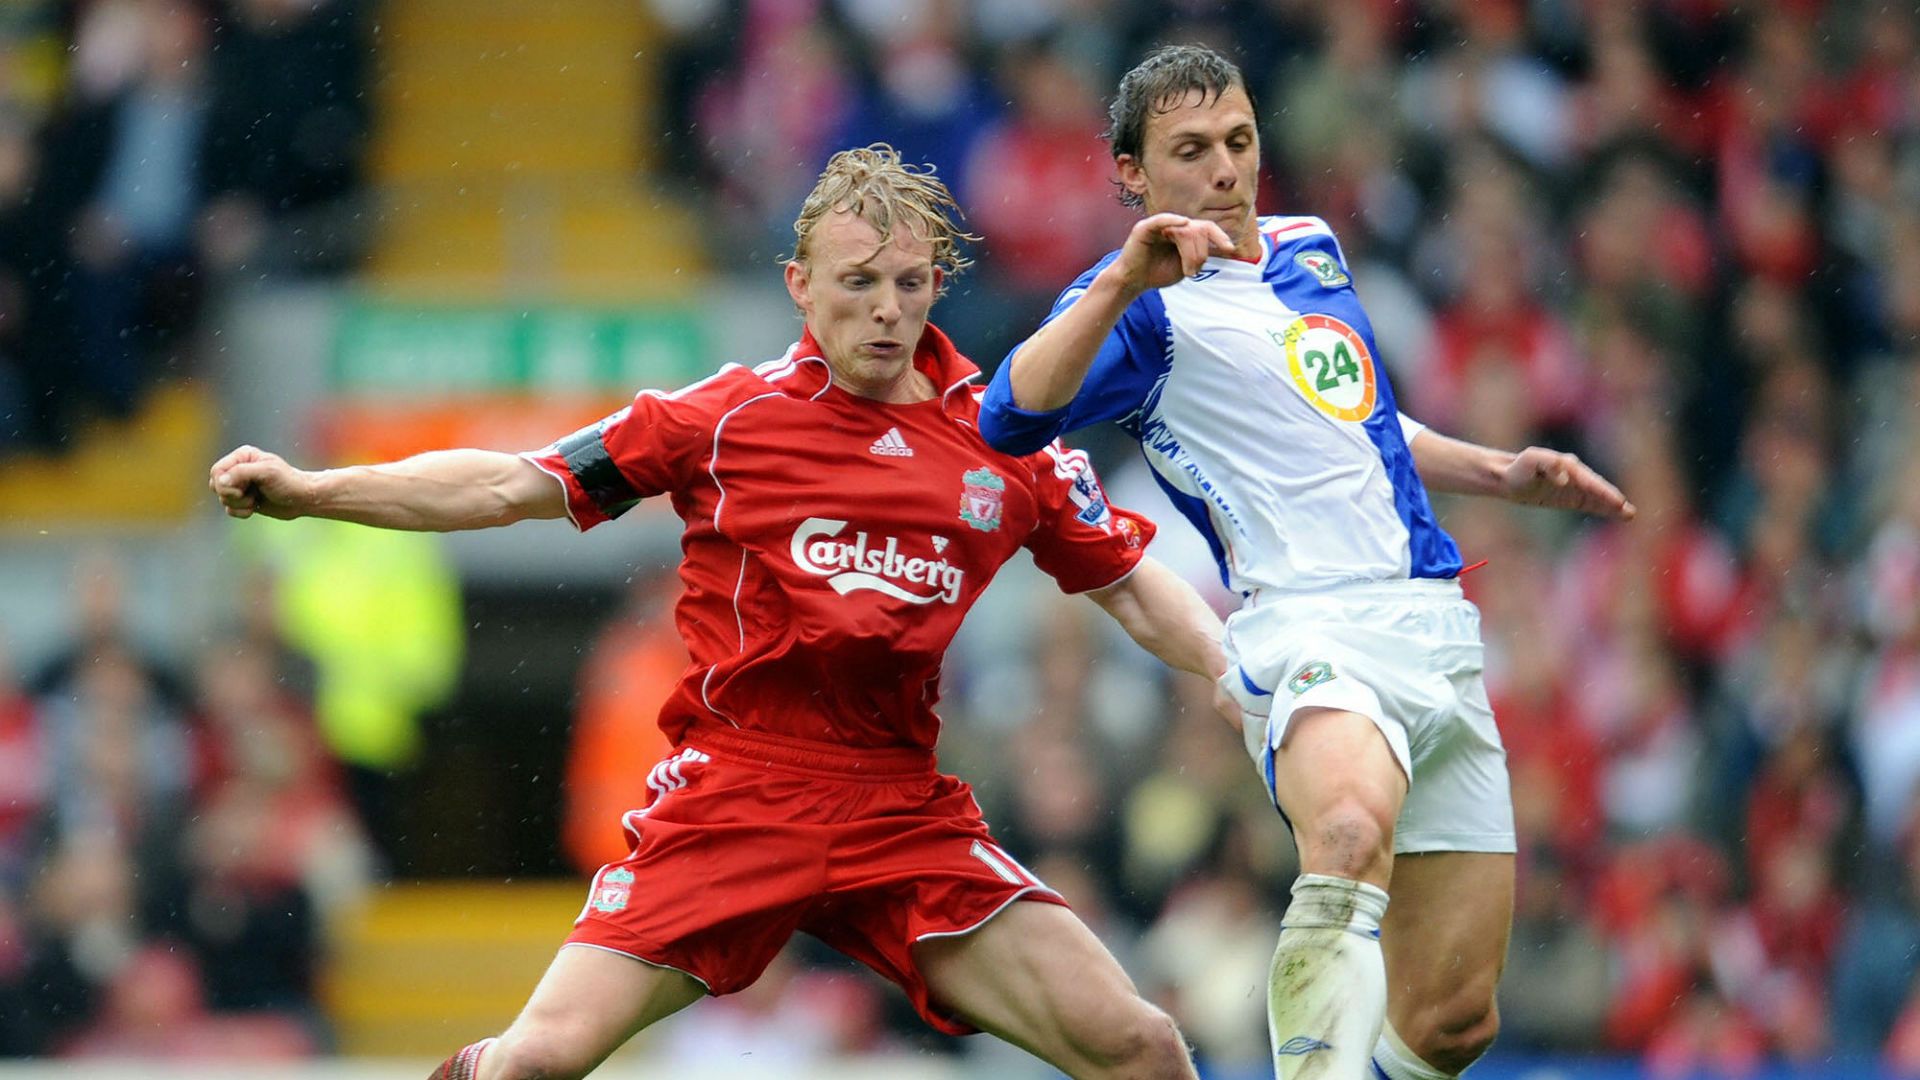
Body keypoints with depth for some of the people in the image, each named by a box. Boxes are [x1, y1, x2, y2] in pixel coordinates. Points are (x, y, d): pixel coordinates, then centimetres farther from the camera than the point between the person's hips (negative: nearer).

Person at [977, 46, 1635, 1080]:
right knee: (1351, 836, -40)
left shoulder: (1310, 250, 21)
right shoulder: (1143, 303, -2)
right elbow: (1013, 415, -22)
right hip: (1312, 631, -7)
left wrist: (1502, 473, 26)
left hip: (1436, 633, 7)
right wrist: (1125, 280, -33)